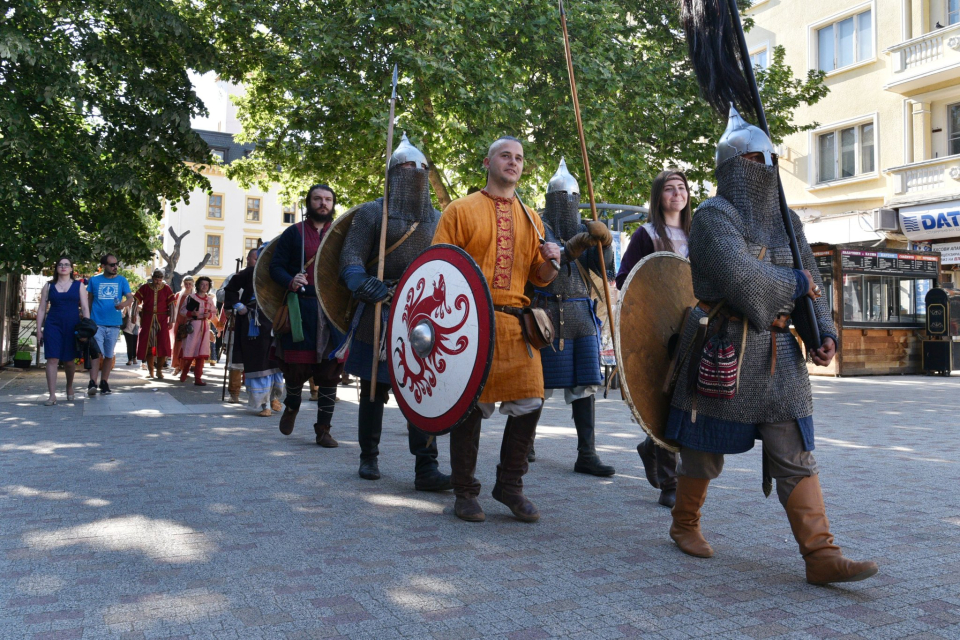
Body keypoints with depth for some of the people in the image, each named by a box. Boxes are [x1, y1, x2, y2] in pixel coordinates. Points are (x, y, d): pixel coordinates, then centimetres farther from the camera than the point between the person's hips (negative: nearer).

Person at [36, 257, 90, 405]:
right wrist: (39, 328, 4)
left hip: (72, 326, 0)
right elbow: (42, 309, 10)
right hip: (53, 326, 0)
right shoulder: (49, 286, 9)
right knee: (52, 359, -8)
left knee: (69, 360, 9)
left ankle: (69, 387, 34)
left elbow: (85, 308, 3)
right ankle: (52, 395, -7)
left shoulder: (78, 285, 7)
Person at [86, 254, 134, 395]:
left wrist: (124, 304, -24)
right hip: (97, 323, -2)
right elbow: (89, 300, 12)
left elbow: (130, 297, -1)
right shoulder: (94, 280, 6)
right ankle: (92, 383, -17)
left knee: (109, 355, 9)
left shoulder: (121, 280, 7)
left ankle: (104, 383, 19)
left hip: (114, 324, 2)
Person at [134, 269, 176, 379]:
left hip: (162, 320, -1)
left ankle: (159, 370, 7)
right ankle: (150, 370, 16)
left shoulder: (166, 288, 2)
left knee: (162, 344, -5)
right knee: (148, 345, 6)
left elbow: (171, 305, 0)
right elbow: (136, 301, 1)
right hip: (147, 320, 1)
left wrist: (171, 320, -5)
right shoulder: (145, 287, 2)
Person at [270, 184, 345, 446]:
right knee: (296, 364, 2)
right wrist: (290, 282, -17)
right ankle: (292, 406, 35)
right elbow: (275, 267, 3)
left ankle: (323, 429, 11)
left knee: (330, 370, 1)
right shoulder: (293, 233, 7)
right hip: (300, 309, -1)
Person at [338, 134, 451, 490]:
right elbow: (351, 260, -5)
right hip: (380, 315, -2)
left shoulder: (437, 219, 16)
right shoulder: (372, 213, 4)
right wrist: (372, 290, -25)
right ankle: (369, 458, 23)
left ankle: (426, 468, -4)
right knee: (374, 390, 8)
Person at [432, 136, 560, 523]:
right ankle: (465, 492, 18)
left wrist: (550, 261, -4)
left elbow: (540, 279, 18)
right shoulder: (461, 210, 3)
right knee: (469, 406, 2)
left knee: (530, 401, -2)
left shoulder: (531, 219, 17)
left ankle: (510, 486, 18)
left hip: (517, 322, 4)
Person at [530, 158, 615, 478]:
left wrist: (605, 241, -13)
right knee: (538, 384, 2)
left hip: (581, 315, 5)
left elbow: (603, 269, 5)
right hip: (548, 316, -5)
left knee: (585, 385, 0)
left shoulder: (583, 230, 17)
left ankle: (586, 455, 3)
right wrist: (571, 249, -31)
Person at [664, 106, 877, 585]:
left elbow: (811, 284, 16)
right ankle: (684, 524, 29)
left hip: (778, 353, 6)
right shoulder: (713, 216, -8)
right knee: (704, 449, 8)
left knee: (796, 456, 1)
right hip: (722, 351, -6)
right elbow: (739, 276, -22)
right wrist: (794, 284, -7)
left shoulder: (786, 221, 15)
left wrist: (823, 332, 1)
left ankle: (821, 555, 2)